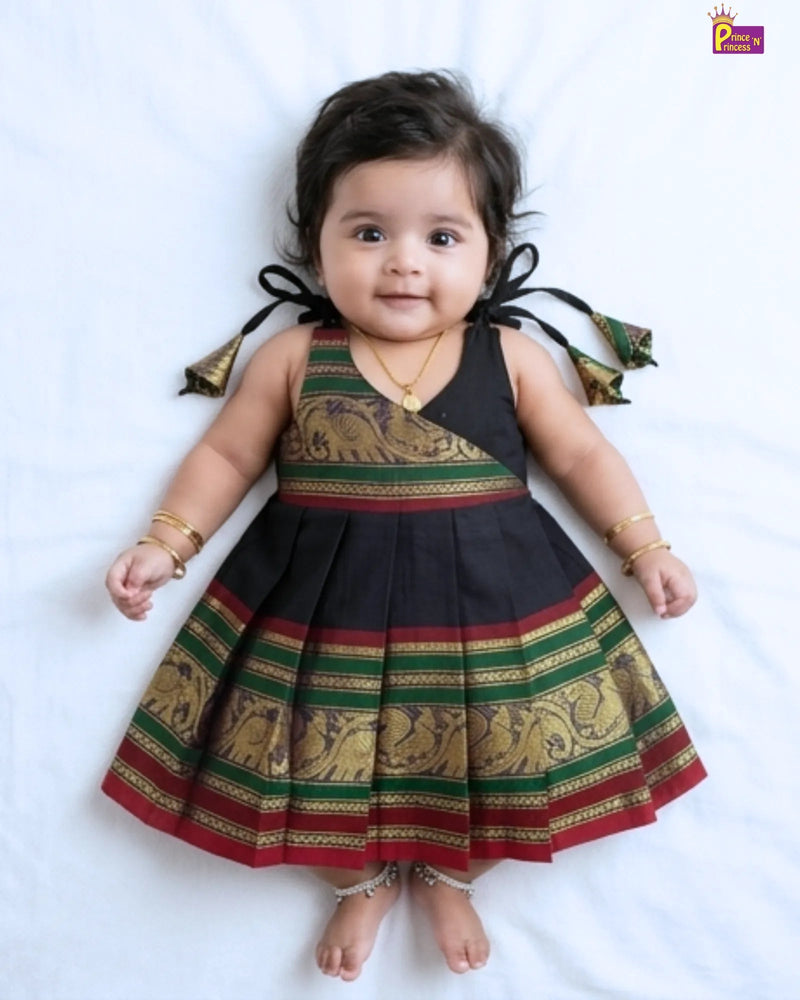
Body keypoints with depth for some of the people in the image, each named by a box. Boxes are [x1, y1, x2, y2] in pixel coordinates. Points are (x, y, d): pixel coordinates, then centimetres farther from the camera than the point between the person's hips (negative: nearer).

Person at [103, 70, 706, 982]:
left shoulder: (512, 357, 1)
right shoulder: (292, 357, 0)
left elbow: (582, 454, 8)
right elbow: (227, 454, 7)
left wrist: (646, 546, 3)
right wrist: (167, 542, -3)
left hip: (492, 600, 1)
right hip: (326, 603, 0)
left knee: (505, 757, 1)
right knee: (319, 760, 1)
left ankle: (450, 879, 33)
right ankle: (360, 883, 34)